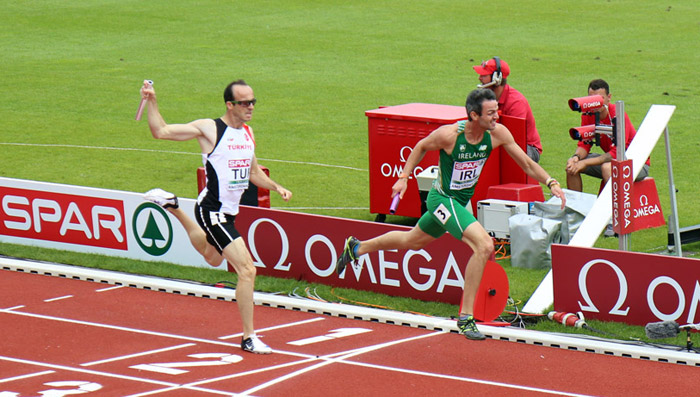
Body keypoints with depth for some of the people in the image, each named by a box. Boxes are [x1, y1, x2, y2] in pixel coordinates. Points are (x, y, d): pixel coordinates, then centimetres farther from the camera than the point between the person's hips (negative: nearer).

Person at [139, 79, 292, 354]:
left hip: (229, 212, 9)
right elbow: (161, 131, -15)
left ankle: (171, 206, 50)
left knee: (213, 258, 35)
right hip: (213, 212, -9)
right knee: (247, 270, -16)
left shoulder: (248, 133, 8)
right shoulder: (210, 128, -15)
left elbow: (253, 172, 22)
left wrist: (276, 188, 7)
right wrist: (151, 103, -27)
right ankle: (248, 338, -9)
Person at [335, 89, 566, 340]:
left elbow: (527, 164, -5)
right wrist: (404, 177, -4)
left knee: (414, 241, 28)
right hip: (442, 199, -7)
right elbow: (421, 146, -5)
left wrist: (551, 183, -16)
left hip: (460, 201, 7)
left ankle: (356, 248, 52)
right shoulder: (449, 134, -27)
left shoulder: (498, 133, -14)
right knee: (484, 245, -23)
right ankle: (466, 317, -14)